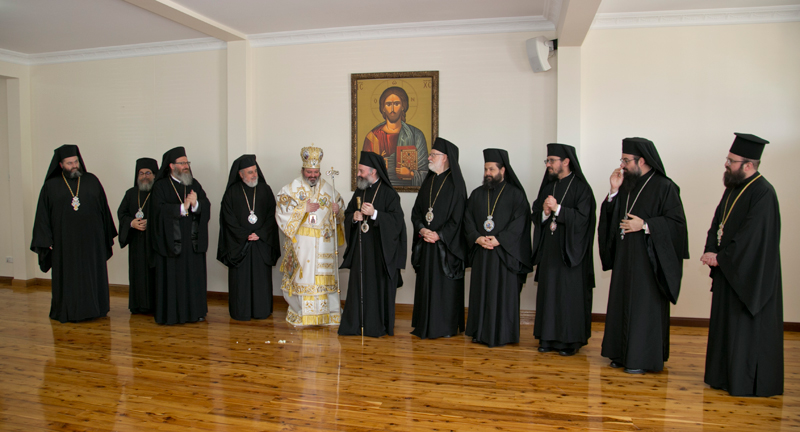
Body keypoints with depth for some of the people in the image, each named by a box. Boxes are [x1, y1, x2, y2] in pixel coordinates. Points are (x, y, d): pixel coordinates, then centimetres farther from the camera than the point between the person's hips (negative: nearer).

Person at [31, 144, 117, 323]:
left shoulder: (92, 181, 6)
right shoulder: (51, 186, 3)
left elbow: (104, 208, 8)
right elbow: (43, 215, 3)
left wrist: (107, 235, 6)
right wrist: (46, 240, -4)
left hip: (91, 240, 1)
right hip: (64, 241, -1)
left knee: (92, 275, 5)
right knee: (67, 278, 4)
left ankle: (93, 309, 16)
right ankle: (68, 312, 15)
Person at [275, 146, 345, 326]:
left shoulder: (328, 189, 10)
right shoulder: (292, 188, 3)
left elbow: (341, 209, 14)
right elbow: (282, 210, -7)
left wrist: (337, 209, -9)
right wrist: (303, 208, -15)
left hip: (323, 242, 2)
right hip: (300, 242, -1)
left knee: (324, 276, 2)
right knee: (301, 276, 2)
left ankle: (328, 313, 10)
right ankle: (300, 313, 15)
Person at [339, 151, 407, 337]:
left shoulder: (388, 194, -7)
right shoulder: (359, 193, 13)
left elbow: (397, 220, -13)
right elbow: (347, 215, 18)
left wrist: (374, 214, -22)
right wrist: (354, 217, -5)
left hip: (380, 249, -6)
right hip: (360, 247, 6)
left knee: (379, 285, -1)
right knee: (358, 284, 7)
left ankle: (378, 326, 11)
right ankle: (355, 323, 16)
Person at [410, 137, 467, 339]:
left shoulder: (455, 183, -7)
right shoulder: (428, 181, 12)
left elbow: (457, 217, -12)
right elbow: (416, 210, 11)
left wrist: (439, 235, -16)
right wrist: (422, 229, -7)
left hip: (446, 245, -6)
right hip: (425, 243, 6)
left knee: (446, 285, 0)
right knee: (425, 284, 10)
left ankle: (447, 327, 11)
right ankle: (425, 325, 20)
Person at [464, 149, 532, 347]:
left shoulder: (516, 194, 1)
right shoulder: (476, 194, 14)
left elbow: (519, 222, -8)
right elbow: (468, 219, 7)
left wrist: (499, 240, -18)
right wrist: (477, 238, -10)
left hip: (505, 252, -4)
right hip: (480, 251, 4)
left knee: (504, 293, -2)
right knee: (481, 291, 7)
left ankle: (502, 334, 7)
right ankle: (480, 332, 16)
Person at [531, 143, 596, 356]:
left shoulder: (581, 187, -5)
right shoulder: (548, 186, 13)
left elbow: (582, 217, -14)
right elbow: (535, 215, 11)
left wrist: (557, 209, -19)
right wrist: (545, 213, -10)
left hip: (570, 250, -5)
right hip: (549, 248, 6)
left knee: (570, 294, -2)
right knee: (548, 292, 6)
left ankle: (571, 339, 7)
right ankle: (548, 338, 14)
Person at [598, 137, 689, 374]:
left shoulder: (664, 187, -9)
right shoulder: (626, 186, 11)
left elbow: (677, 222, -12)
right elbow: (611, 218, 10)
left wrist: (645, 225, -20)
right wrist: (614, 192, -2)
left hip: (647, 258, -7)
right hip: (624, 257, 7)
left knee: (644, 307, -2)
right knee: (622, 304, 10)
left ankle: (642, 358, 8)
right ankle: (623, 353, 21)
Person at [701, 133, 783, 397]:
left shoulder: (763, 193, -17)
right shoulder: (733, 187, 10)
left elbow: (752, 237, -22)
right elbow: (718, 222, 11)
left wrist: (720, 258, -15)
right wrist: (711, 251, -4)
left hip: (749, 275, -9)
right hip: (728, 270, 9)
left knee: (748, 329, 1)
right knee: (725, 325, 15)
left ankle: (748, 383, 14)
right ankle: (726, 376, 27)